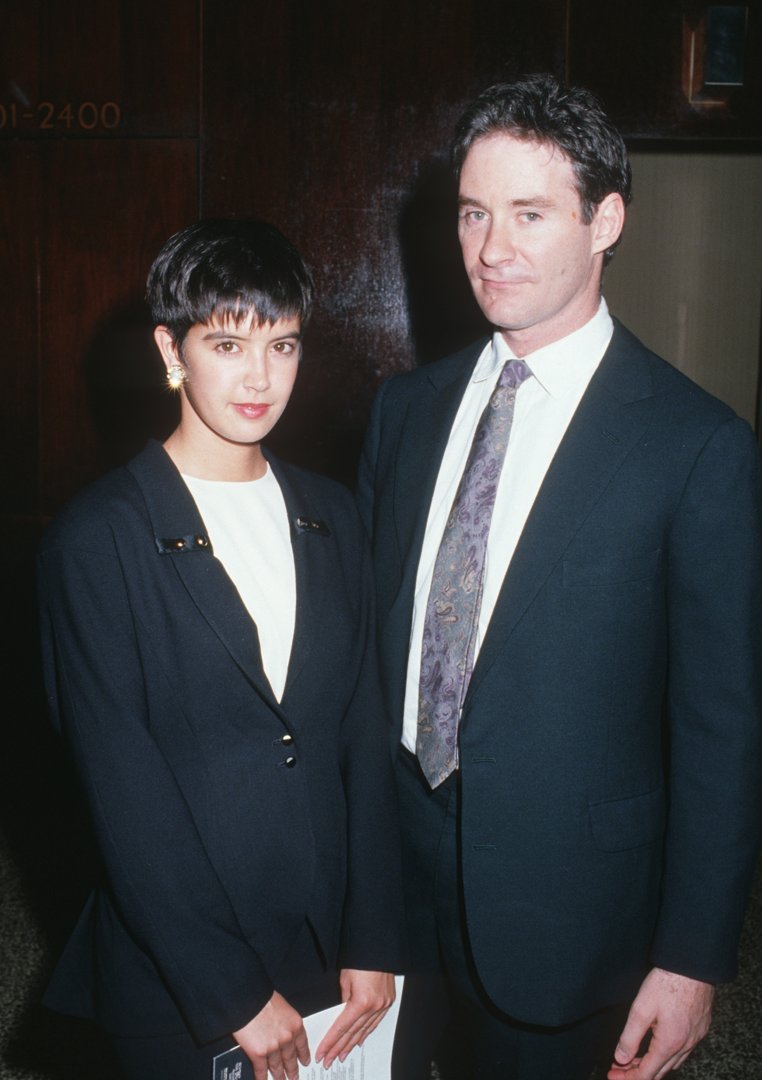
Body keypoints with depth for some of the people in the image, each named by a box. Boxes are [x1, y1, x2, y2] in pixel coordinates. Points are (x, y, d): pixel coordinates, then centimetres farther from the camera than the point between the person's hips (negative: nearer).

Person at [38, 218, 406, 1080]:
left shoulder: (329, 516, 4)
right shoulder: (97, 540, -12)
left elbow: (364, 734, 3)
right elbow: (122, 791, -14)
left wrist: (373, 943, -1)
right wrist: (231, 992, -13)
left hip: (330, 955, 5)